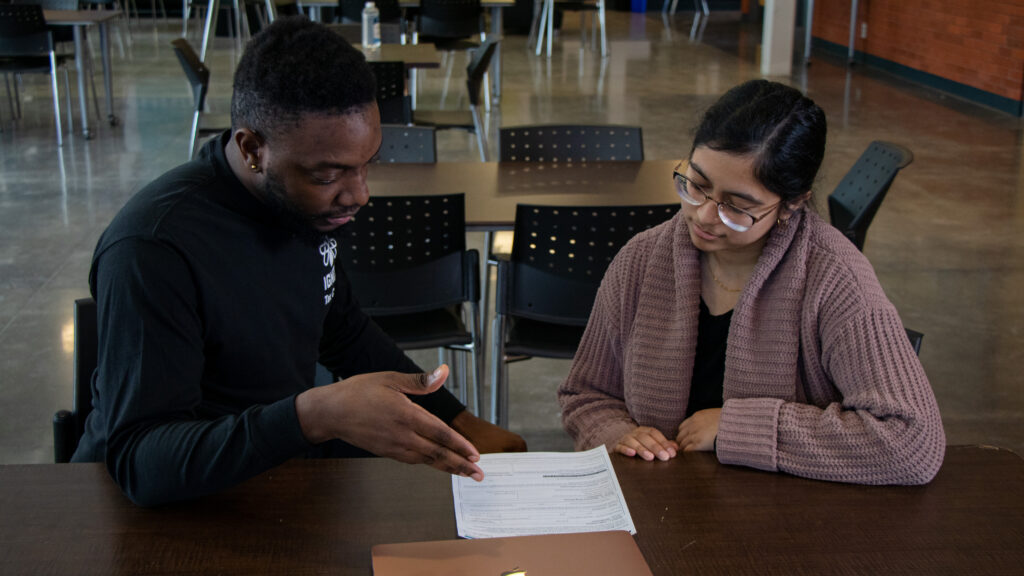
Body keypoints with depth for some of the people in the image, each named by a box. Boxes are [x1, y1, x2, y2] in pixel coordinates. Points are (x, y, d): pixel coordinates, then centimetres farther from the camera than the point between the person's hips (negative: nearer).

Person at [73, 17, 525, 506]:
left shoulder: (307, 199, -3)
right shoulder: (151, 252, -28)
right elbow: (141, 463, -32)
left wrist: (461, 423, 10)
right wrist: (317, 415, -46)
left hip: (288, 453, 6)